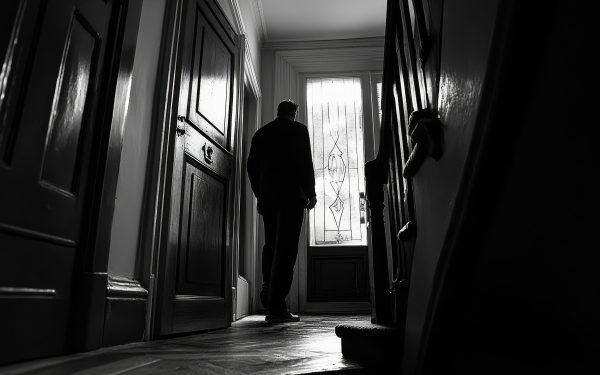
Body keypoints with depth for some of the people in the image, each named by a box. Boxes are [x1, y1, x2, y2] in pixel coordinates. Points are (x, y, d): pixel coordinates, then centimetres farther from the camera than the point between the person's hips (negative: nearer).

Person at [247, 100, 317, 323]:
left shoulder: (260, 133, 17)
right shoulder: (298, 129, 3)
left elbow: (252, 166, 15)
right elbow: (305, 162, -6)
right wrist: (311, 193, -1)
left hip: (267, 196, 5)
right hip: (291, 195, -5)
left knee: (271, 244, 16)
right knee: (286, 247, -7)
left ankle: (268, 293, 10)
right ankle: (276, 307, -9)